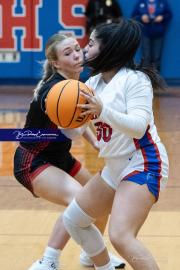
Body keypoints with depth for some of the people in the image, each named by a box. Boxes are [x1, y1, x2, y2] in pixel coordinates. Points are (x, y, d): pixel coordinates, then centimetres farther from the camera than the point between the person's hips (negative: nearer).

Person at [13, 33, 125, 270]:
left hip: (59, 159, 9)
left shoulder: (75, 84, -2)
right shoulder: (53, 90, -29)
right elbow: (71, 129, -48)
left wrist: (95, 141, 1)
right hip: (33, 163, -9)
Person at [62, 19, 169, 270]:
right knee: (73, 219, 16)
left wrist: (103, 111, -36)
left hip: (143, 165, -9)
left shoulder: (135, 79, -13)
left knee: (120, 237, -26)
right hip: (115, 168, 9)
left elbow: (138, 126, -23)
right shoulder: (93, 83, 9)